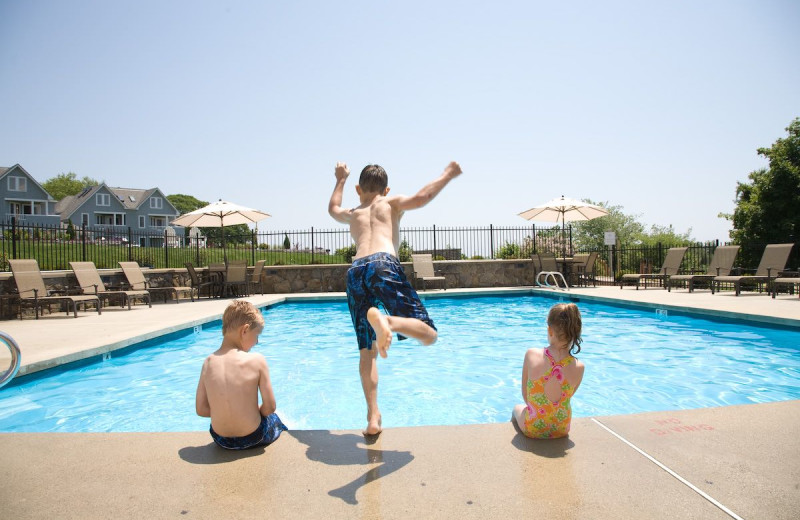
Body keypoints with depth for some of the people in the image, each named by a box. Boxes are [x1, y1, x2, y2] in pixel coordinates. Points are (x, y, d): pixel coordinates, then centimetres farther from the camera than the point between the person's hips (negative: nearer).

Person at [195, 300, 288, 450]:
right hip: (253, 438, -4)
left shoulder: (208, 363, -8)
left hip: (221, 440, 4)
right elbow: (269, 408, -15)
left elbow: (201, 409, -4)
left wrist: (227, 413, 9)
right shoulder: (257, 360, -19)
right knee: (275, 418, 32)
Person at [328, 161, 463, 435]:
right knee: (428, 334, -6)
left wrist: (340, 180, 71)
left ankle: (373, 418, 5)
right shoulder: (391, 203, 24)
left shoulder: (352, 214, 35)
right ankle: (384, 320, -35)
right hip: (384, 265, -4)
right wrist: (447, 175, 17)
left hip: (355, 273, 4)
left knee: (366, 351, 12)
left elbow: (333, 209, 58)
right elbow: (421, 198, 4)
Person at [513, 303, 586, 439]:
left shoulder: (531, 355, -22)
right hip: (561, 430, 2)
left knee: (518, 408, 36)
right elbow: (568, 397, -2)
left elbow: (525, 395, -8)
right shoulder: (578, 367, -19)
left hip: (532, 429, -1)